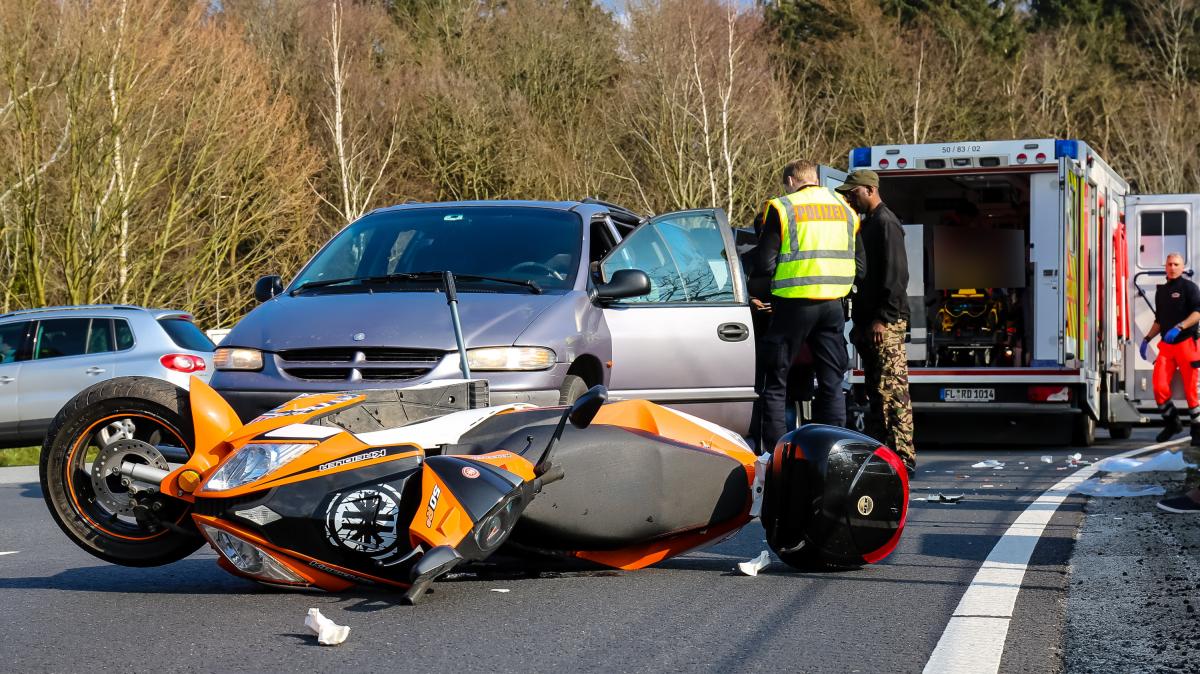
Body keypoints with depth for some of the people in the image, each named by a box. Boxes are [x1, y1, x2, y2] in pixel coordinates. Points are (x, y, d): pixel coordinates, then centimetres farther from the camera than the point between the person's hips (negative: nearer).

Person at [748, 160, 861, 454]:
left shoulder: (782, 208, -4)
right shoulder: (843, 207, 12)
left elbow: (764, 264, -7)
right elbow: (859, 264, 13)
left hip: (794, 304, -4)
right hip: (833, 304, 4)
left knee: (774, 383, 3)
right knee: (832, 383, 11)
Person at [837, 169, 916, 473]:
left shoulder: (886, 223, -10)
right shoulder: (867, 223, 21)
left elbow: (895, 276, -18)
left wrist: (882, 318, -22)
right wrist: (859, 321, 22)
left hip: (886, 323, -10)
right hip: (869, 321, 10)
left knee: (892, 390, -11)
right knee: (876, 390, 12)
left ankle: (903, 455, -11)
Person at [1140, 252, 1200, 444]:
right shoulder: (1161, 291, 19)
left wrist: (1179, 327, -26)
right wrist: (1147, 339, 18)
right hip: (1166, 346, 6)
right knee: (1159, 387, -6)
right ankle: (1171, 423, 11)